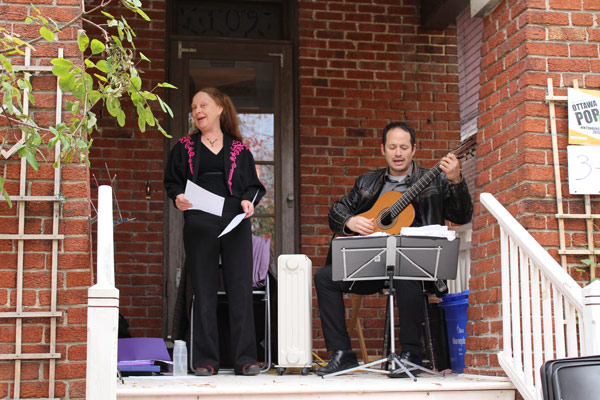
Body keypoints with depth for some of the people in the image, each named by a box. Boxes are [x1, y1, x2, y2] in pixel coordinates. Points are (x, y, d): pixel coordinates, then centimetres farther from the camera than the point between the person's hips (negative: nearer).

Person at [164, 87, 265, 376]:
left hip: (235, 223, 0)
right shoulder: (184, 147, 14)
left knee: (241, 289, -3)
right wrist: (178, 198, -9)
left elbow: (254, 185, 13)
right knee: (203, 291, 1)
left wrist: (248, 201, -7)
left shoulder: (239, 149, 13)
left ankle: (245, 358, 2)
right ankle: (205, 360, 7)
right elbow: (172, 181, 12)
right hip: (199, 225, 0)